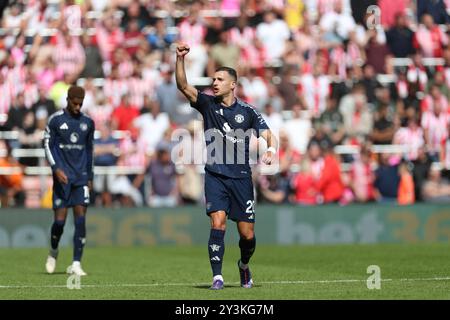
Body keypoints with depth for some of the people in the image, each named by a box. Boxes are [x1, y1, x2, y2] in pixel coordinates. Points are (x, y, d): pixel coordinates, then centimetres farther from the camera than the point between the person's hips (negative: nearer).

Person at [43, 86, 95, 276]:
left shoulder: (88, 123, 10)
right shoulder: (55, 120, 0)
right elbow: (48, 145, -1)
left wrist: (89, 178, 15)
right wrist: (56, 169, -14)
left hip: (81, 178, 3)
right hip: (62, 176, -3)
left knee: (80, 219, -8)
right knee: (60, 219, -6)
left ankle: (76, 264, -7)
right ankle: (53, 251, 25)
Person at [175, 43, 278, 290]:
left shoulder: (247, 111, 3)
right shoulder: (207, 103, 3)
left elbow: (268, 134, -2)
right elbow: (183, 86, -9)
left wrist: (271, 151, -25)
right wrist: (180, 59, -23)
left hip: (241, 178, 0)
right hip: (215, 177, 0)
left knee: (247, 234, 2)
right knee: (218, 222, -19)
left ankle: (244, 265, 33)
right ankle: (217, 276, -14)